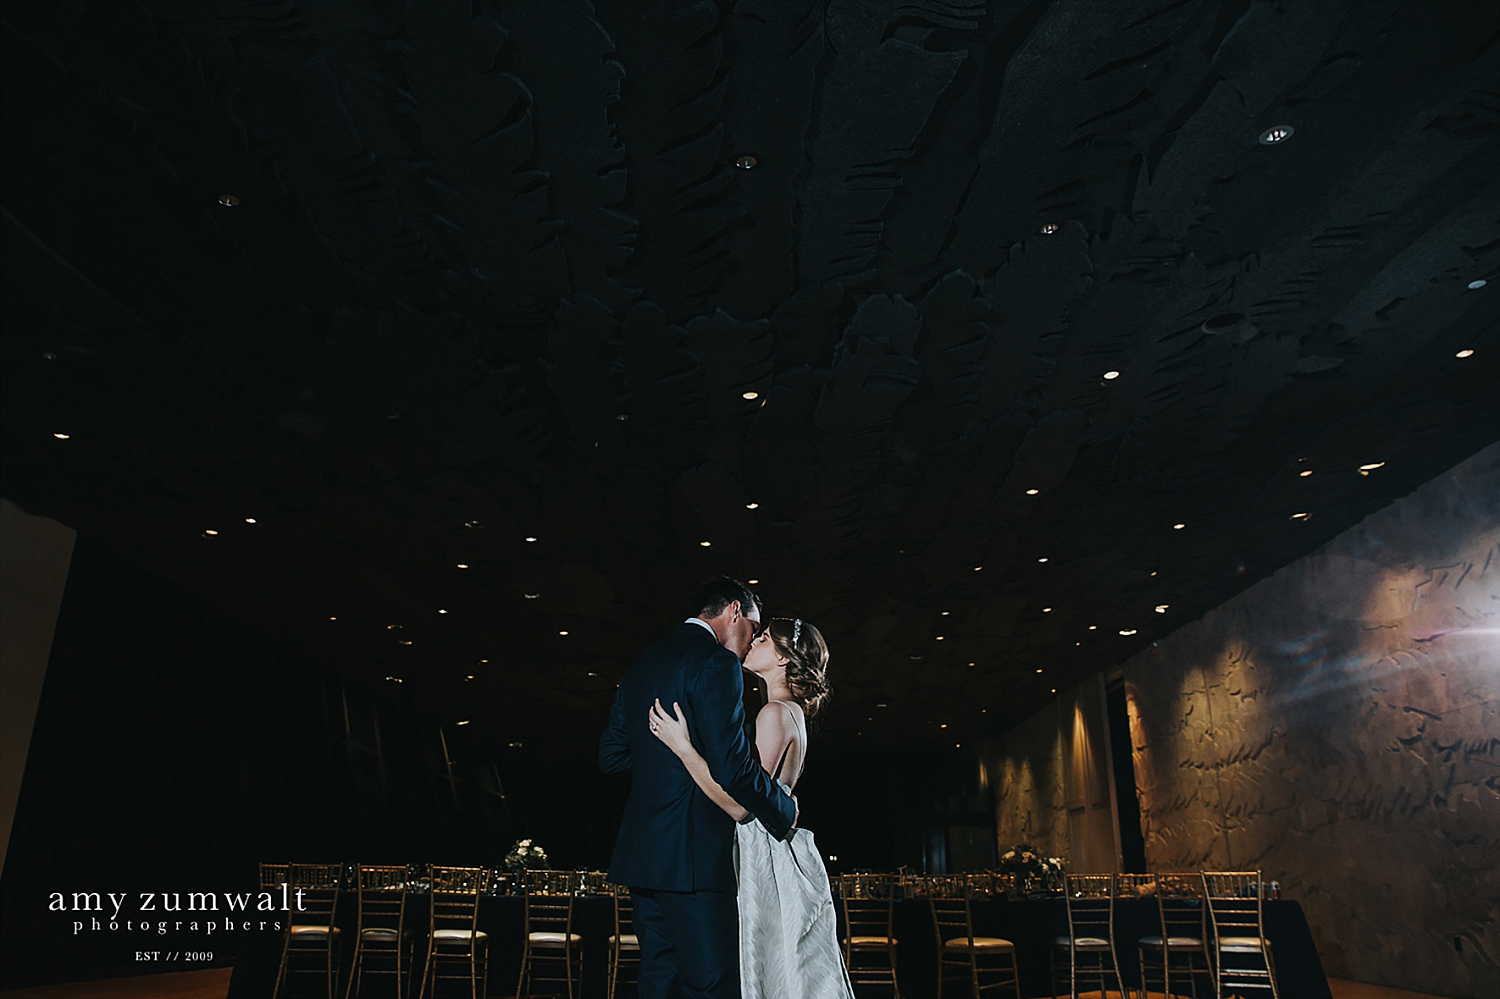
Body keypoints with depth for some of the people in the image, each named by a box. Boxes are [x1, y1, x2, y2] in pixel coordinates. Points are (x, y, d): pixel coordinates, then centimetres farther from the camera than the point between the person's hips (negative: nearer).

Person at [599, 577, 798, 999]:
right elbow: (733, 767, -19)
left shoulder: (642, 663, 15)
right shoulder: (717, 663, -12)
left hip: (640, 849, 9)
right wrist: (784, 811, -3)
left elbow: (611, 755, 17)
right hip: (693, 853, -9)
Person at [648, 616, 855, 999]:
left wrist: (682, 746, -23)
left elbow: (741, 805, -23)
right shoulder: (792, 714, 13)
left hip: (770, 862, -9)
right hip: (767, 857, 9)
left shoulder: (775, 713, -17)